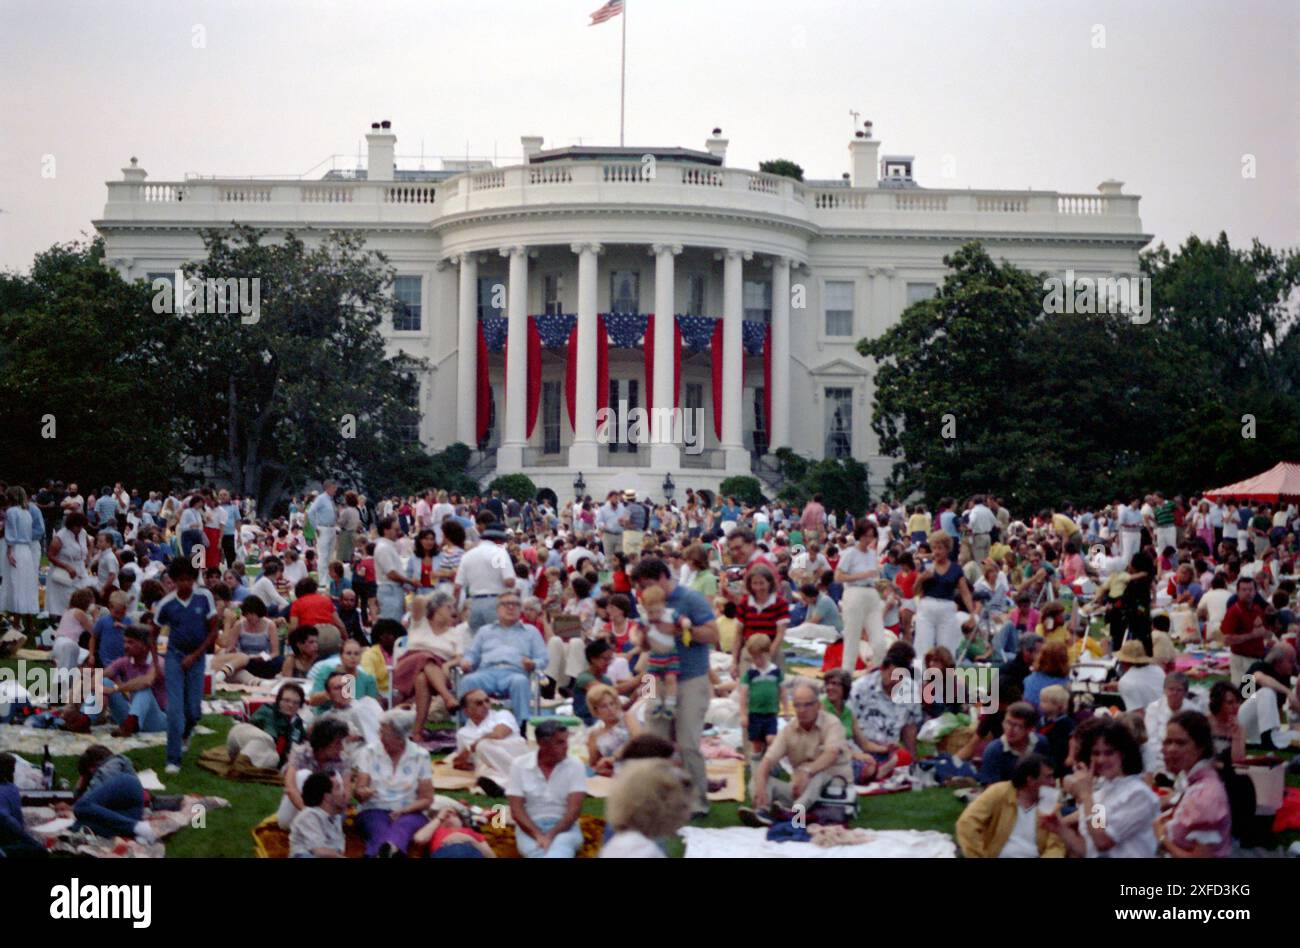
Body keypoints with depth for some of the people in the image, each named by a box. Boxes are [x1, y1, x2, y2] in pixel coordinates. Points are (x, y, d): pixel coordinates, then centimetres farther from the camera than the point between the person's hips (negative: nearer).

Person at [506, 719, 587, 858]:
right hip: (530, 829, 1)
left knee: (560, 848, -38)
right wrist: (539, 836, -18)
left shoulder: (575, 766, 1)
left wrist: (551, 836, -21)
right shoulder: (519, 765, 2)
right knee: (537, 851, -36)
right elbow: (516, 810, -2)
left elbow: (574, 809, -6)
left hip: (564, 827, -1)